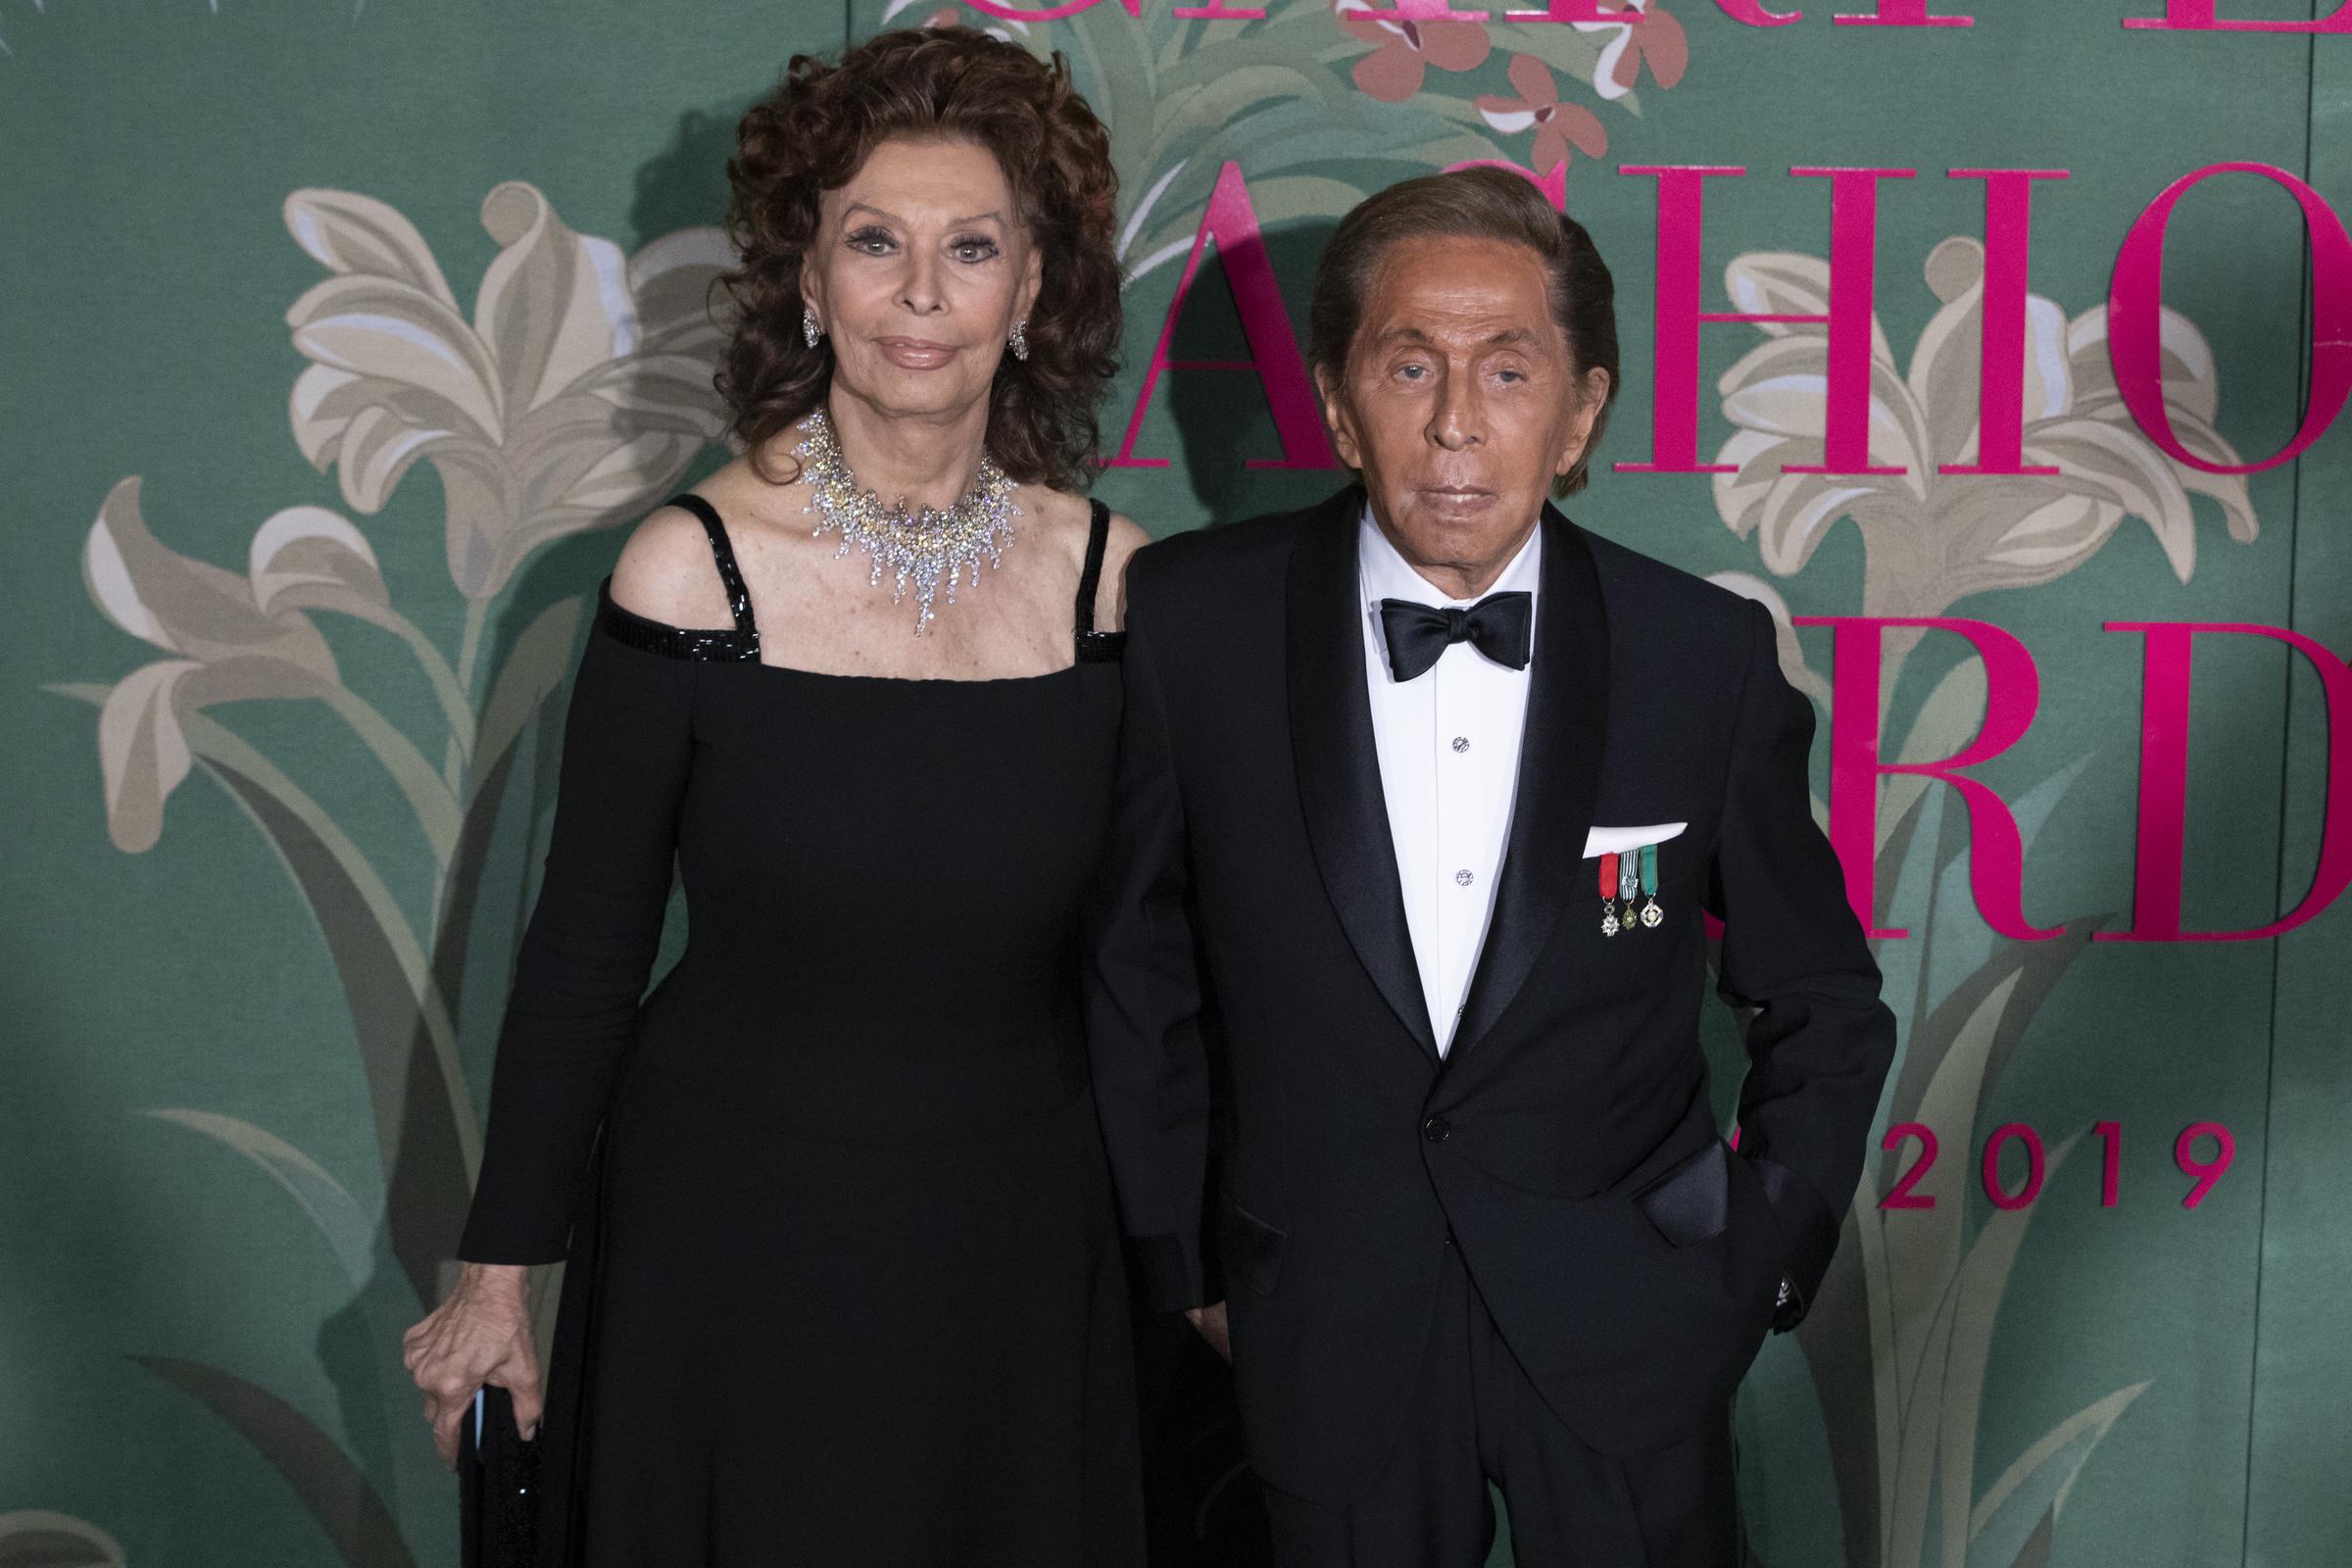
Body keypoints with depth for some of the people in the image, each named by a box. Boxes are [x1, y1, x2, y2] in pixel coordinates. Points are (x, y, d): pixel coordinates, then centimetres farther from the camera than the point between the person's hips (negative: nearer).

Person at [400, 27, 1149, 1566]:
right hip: (740, 1230, -2)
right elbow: (584, 946, -5)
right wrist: (500, 1266, 0)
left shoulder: (1113, 575, -6)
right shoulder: (696, 570, -13)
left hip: (1024, 1233, 3)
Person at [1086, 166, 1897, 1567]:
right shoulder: (1195, 624, -10)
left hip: (1631, 1333, 0)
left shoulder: (1707, 655, -9)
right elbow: (1142, 964, 2)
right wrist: (1180, 1259, 6)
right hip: (1328, 1333, 0)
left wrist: (1763, 1270, 2)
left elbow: (1823, 1007, 4)